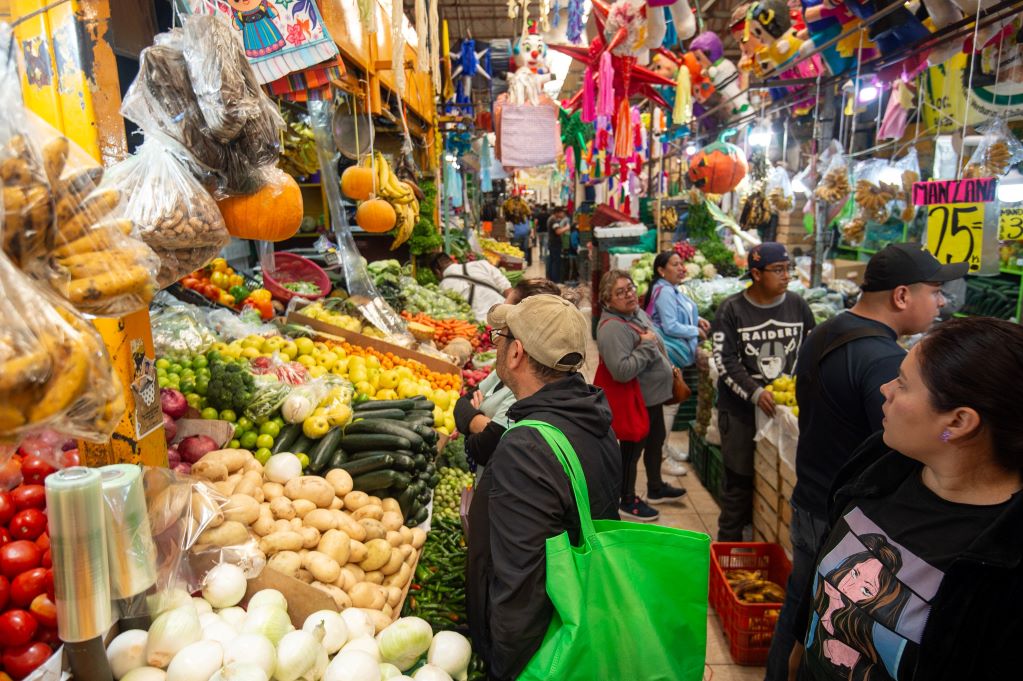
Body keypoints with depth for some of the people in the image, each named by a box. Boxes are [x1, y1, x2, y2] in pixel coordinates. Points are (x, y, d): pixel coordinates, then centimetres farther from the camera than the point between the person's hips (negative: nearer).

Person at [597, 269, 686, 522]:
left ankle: (656, 488, 46)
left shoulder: (638, 313, 3)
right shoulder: (611, 327, -28)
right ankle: (628, 502, 27)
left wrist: (670, 369, 19)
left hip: (653, 395, 10)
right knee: (632, 450, 8)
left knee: (655, 442, 25)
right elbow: (622, 371, -37)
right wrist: (646, 345, -28)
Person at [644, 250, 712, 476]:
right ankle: (662, 456, 6)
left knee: (671, 401, 19)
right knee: (670, 403, -4)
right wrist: (696, 331, -11)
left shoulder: (672, 289, 12)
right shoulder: (664, 292, -20)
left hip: (675, 353, 11)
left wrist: (697, 319, 6)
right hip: (669, 355, -11)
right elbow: (670, 327, -23)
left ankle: (665, 447, 33)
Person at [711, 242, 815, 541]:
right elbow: (724, 360, -10)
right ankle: (729, 544, 21)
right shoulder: (731, 309, -6)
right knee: (740, 481, 4)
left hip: (786, 407, 3)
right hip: (740, 410, -3)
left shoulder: (798, 306, 4)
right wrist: (755, 393, -20)